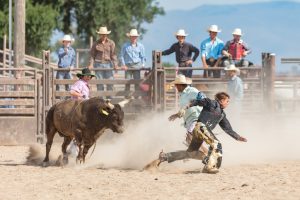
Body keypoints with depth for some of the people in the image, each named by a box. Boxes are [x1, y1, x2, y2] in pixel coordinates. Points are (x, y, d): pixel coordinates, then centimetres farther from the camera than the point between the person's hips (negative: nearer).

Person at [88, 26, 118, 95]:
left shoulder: (111, 43, 3)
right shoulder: (96, 44, 5)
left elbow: (113, 54, 0)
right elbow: (92, 55, 7)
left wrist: (115, 64, -10)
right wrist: (91, 64, -5)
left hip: (108, 64, 0)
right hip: (98, 64, 0)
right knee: (99, 83, 2)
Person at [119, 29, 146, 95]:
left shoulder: (140, 46, 10)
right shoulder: (125, 45, 8)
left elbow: (143, 57, 13)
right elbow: (121, 56, 9)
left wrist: (142, 65, -1)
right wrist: (123, 65, -1)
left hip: (137, 65, 1)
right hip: (128, 66, -1)